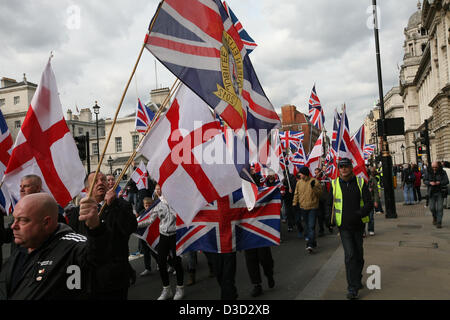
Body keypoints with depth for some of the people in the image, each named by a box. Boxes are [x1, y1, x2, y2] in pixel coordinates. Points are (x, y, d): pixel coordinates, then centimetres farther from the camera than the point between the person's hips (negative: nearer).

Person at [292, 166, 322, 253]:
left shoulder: (315, 181, -7)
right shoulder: (299, 182, 5)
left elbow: (319, 193, -8)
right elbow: (296, 194, 11)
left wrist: (313, 187, -23)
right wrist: (294, 203, 2)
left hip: (313, 207, -5)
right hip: (303, 207, 5)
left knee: (311, 226, -11)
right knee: (307, 226, 15)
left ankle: (310, 245, -11)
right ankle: (313, 242, 30)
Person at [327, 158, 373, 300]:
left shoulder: (360, 182, -2)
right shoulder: (335, 184, 0)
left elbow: (369, 203, -4)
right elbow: (330, 204, 10)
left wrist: (358, 214, -21)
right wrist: (333, 219, -2)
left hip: (359, 224, 1)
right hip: (344, 226, -1)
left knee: (359, 255, 14)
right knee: (350, 255, -9)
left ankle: (357, 279, 37)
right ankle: (352, 288, -1)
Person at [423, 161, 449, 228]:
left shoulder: (442, 172, -4)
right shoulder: (429, 172, 0)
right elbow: (425, 180, -1)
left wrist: (439, 182, -26)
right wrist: (430, 183, -21)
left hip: (440, 192, -2)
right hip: (432, 193, 2)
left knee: (440, 208, -5)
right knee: (432, 208, 3)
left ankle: (439, 223, 2)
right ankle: (435, 217, 34)